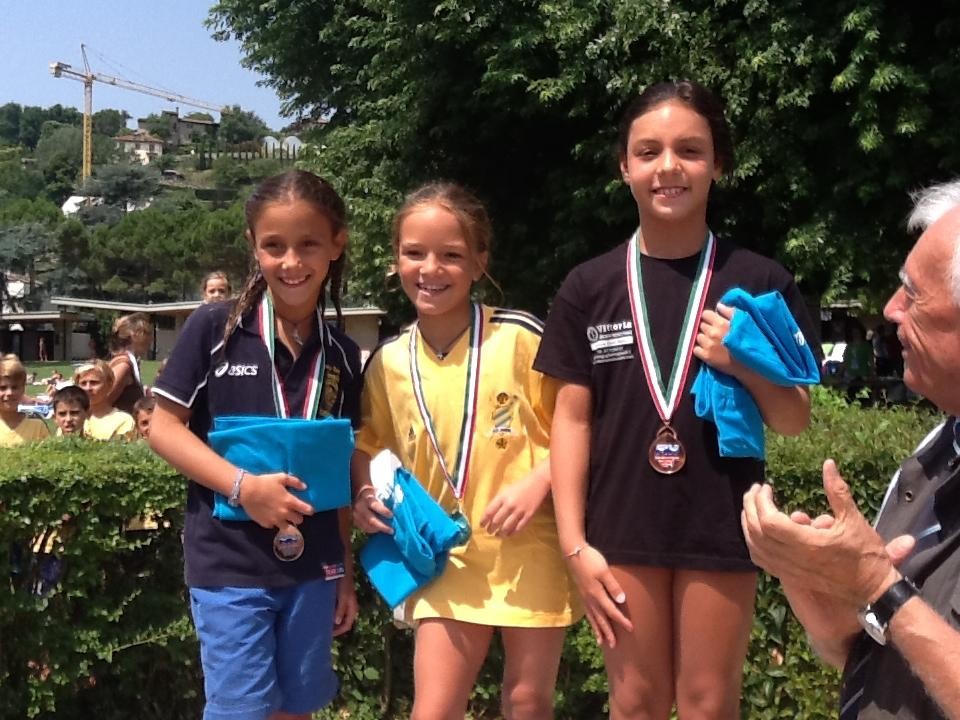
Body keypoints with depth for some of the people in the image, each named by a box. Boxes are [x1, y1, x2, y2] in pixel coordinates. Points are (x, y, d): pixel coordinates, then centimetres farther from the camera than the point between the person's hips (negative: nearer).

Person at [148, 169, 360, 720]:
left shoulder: (342, 354, 4)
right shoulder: (214, 329, -7)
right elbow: (163, 427, -6)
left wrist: (347, 568, 12)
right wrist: (243, 485, -19)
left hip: (313, 566, 4)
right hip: (229, 563, -4)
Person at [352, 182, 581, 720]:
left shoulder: (518, 337, -11)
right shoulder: (388, 365, 0)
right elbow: (369, 447, 15)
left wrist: (538, 483, -20)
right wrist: (367, 497, -3)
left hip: (531, 554, -2)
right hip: (447, 558, 3)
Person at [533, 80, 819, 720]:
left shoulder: (760, 282, -1)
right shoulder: (590, 287, 1)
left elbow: (795, 420, 3)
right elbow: (572, 418, 1)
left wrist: (745, 366, -17)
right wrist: (574, 542, -5)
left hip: (722, 528, -1)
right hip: (623, 531, 1)